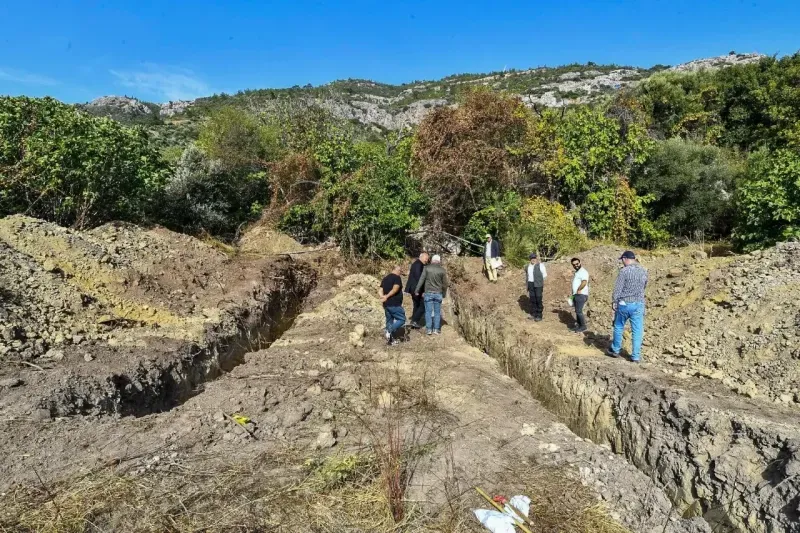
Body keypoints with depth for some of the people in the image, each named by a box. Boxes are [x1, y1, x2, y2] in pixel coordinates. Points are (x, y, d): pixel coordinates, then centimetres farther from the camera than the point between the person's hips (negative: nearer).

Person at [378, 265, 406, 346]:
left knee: (389, 321, 14)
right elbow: (395, 289, -23)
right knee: (402, 319, 2)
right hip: (395, 304, -8)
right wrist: (387, 296, -17)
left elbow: (380, 290, 6)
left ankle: (390, 339, 17)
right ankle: (389, 331, -13)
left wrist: (382, 297, -9)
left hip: (386, 304, 8)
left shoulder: (385, 278, 15)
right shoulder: (397, 278, -9)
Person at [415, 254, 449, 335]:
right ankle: (436, 329, 9)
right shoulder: (442, 270, -1)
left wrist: (417, 290, 3)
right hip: (438, 294, 1)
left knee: (428, 311, 5)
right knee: (437, 312, 8)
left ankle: (429, 329, 4)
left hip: (428, 293, -1)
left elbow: (421, 280, -4)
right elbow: (445, 283, 3)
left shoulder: (427, 268, -3)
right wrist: (444, 294, 16)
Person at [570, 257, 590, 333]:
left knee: (578, 311, -10)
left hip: (581, 295, -10)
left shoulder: (583, 271, -12)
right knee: (577, 311, 12)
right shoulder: (577, 272, 19)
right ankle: (578, 325, 17)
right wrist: (573, 293, 19)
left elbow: (584, 282, -25)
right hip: (576, 295, 10)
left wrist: (578, 290, -17)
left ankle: (583, 326, -3)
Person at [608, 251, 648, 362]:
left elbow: (617, 288, -13)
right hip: (638, 304, 3)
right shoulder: (643, 271, 3)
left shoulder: (624, 271, -14)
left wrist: (614, 301, -2)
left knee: (618, 327, 14)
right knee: (637, 330, 6)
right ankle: (636, 356, 9)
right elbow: (644, 287, 16)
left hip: (624, 303, -3)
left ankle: (615, 350, 26)